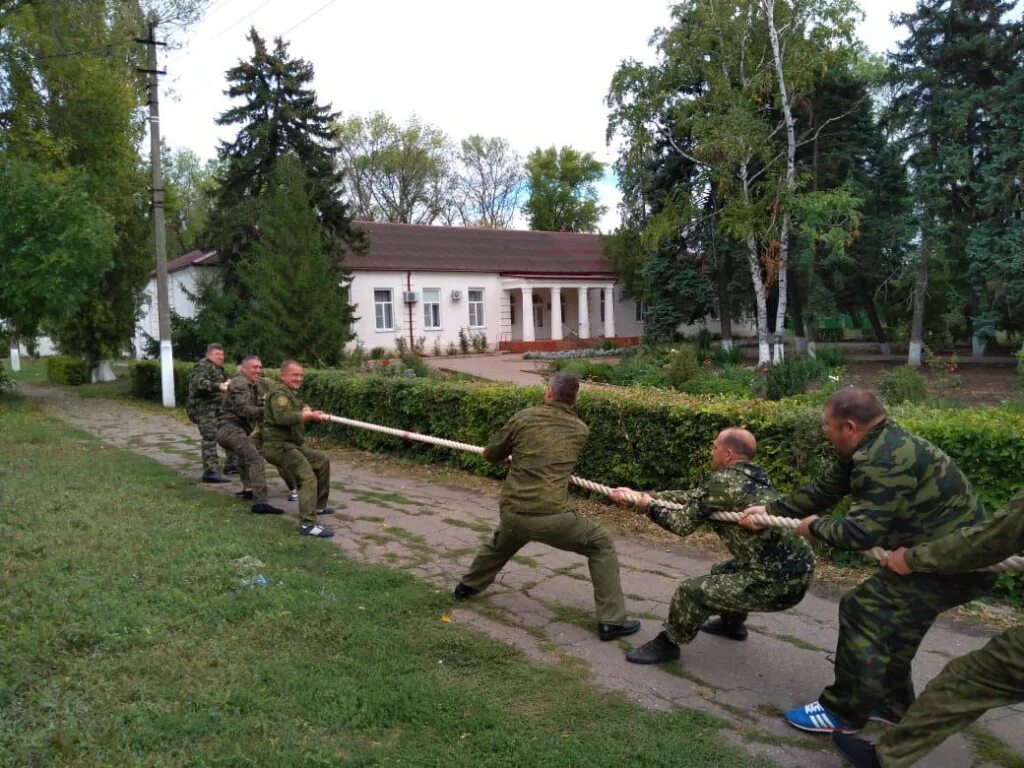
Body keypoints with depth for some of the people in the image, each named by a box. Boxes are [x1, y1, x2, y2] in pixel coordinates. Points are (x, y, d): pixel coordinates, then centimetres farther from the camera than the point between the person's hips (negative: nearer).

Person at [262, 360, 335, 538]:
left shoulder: (290, 392, 21)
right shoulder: (279, 392, -14)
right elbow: (282, 417, -30)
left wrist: (307, 410, -5)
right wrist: (308, 415, -31)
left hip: (292, 444, 11)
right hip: (279, 446, -11)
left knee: (322, 460, 22)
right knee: (308, 478, -22)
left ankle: (318, 505, 30)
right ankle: (307, 524, -30)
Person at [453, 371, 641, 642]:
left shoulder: (524, 418, 3)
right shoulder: (581, 430, 6)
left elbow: (491, 454, 14)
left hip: (513, 514, 3)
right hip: (552, 516, -2)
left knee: (500, 546, 35)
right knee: (601, 546, 16)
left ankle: (468, 586, 55)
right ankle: (611, 621, 10)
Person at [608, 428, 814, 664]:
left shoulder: (723, 480, -14)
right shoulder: (752, 477, 13)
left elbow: (683, 523, -7)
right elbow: (692, 498, 18)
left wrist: (650, 506, 12)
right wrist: (638, 495, 22)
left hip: (778, 582, -9)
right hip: (799, 569, 9)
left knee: (691, 591, -4)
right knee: (722, 573, 30)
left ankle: (667, 644, 16)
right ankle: (732, 623, 51)